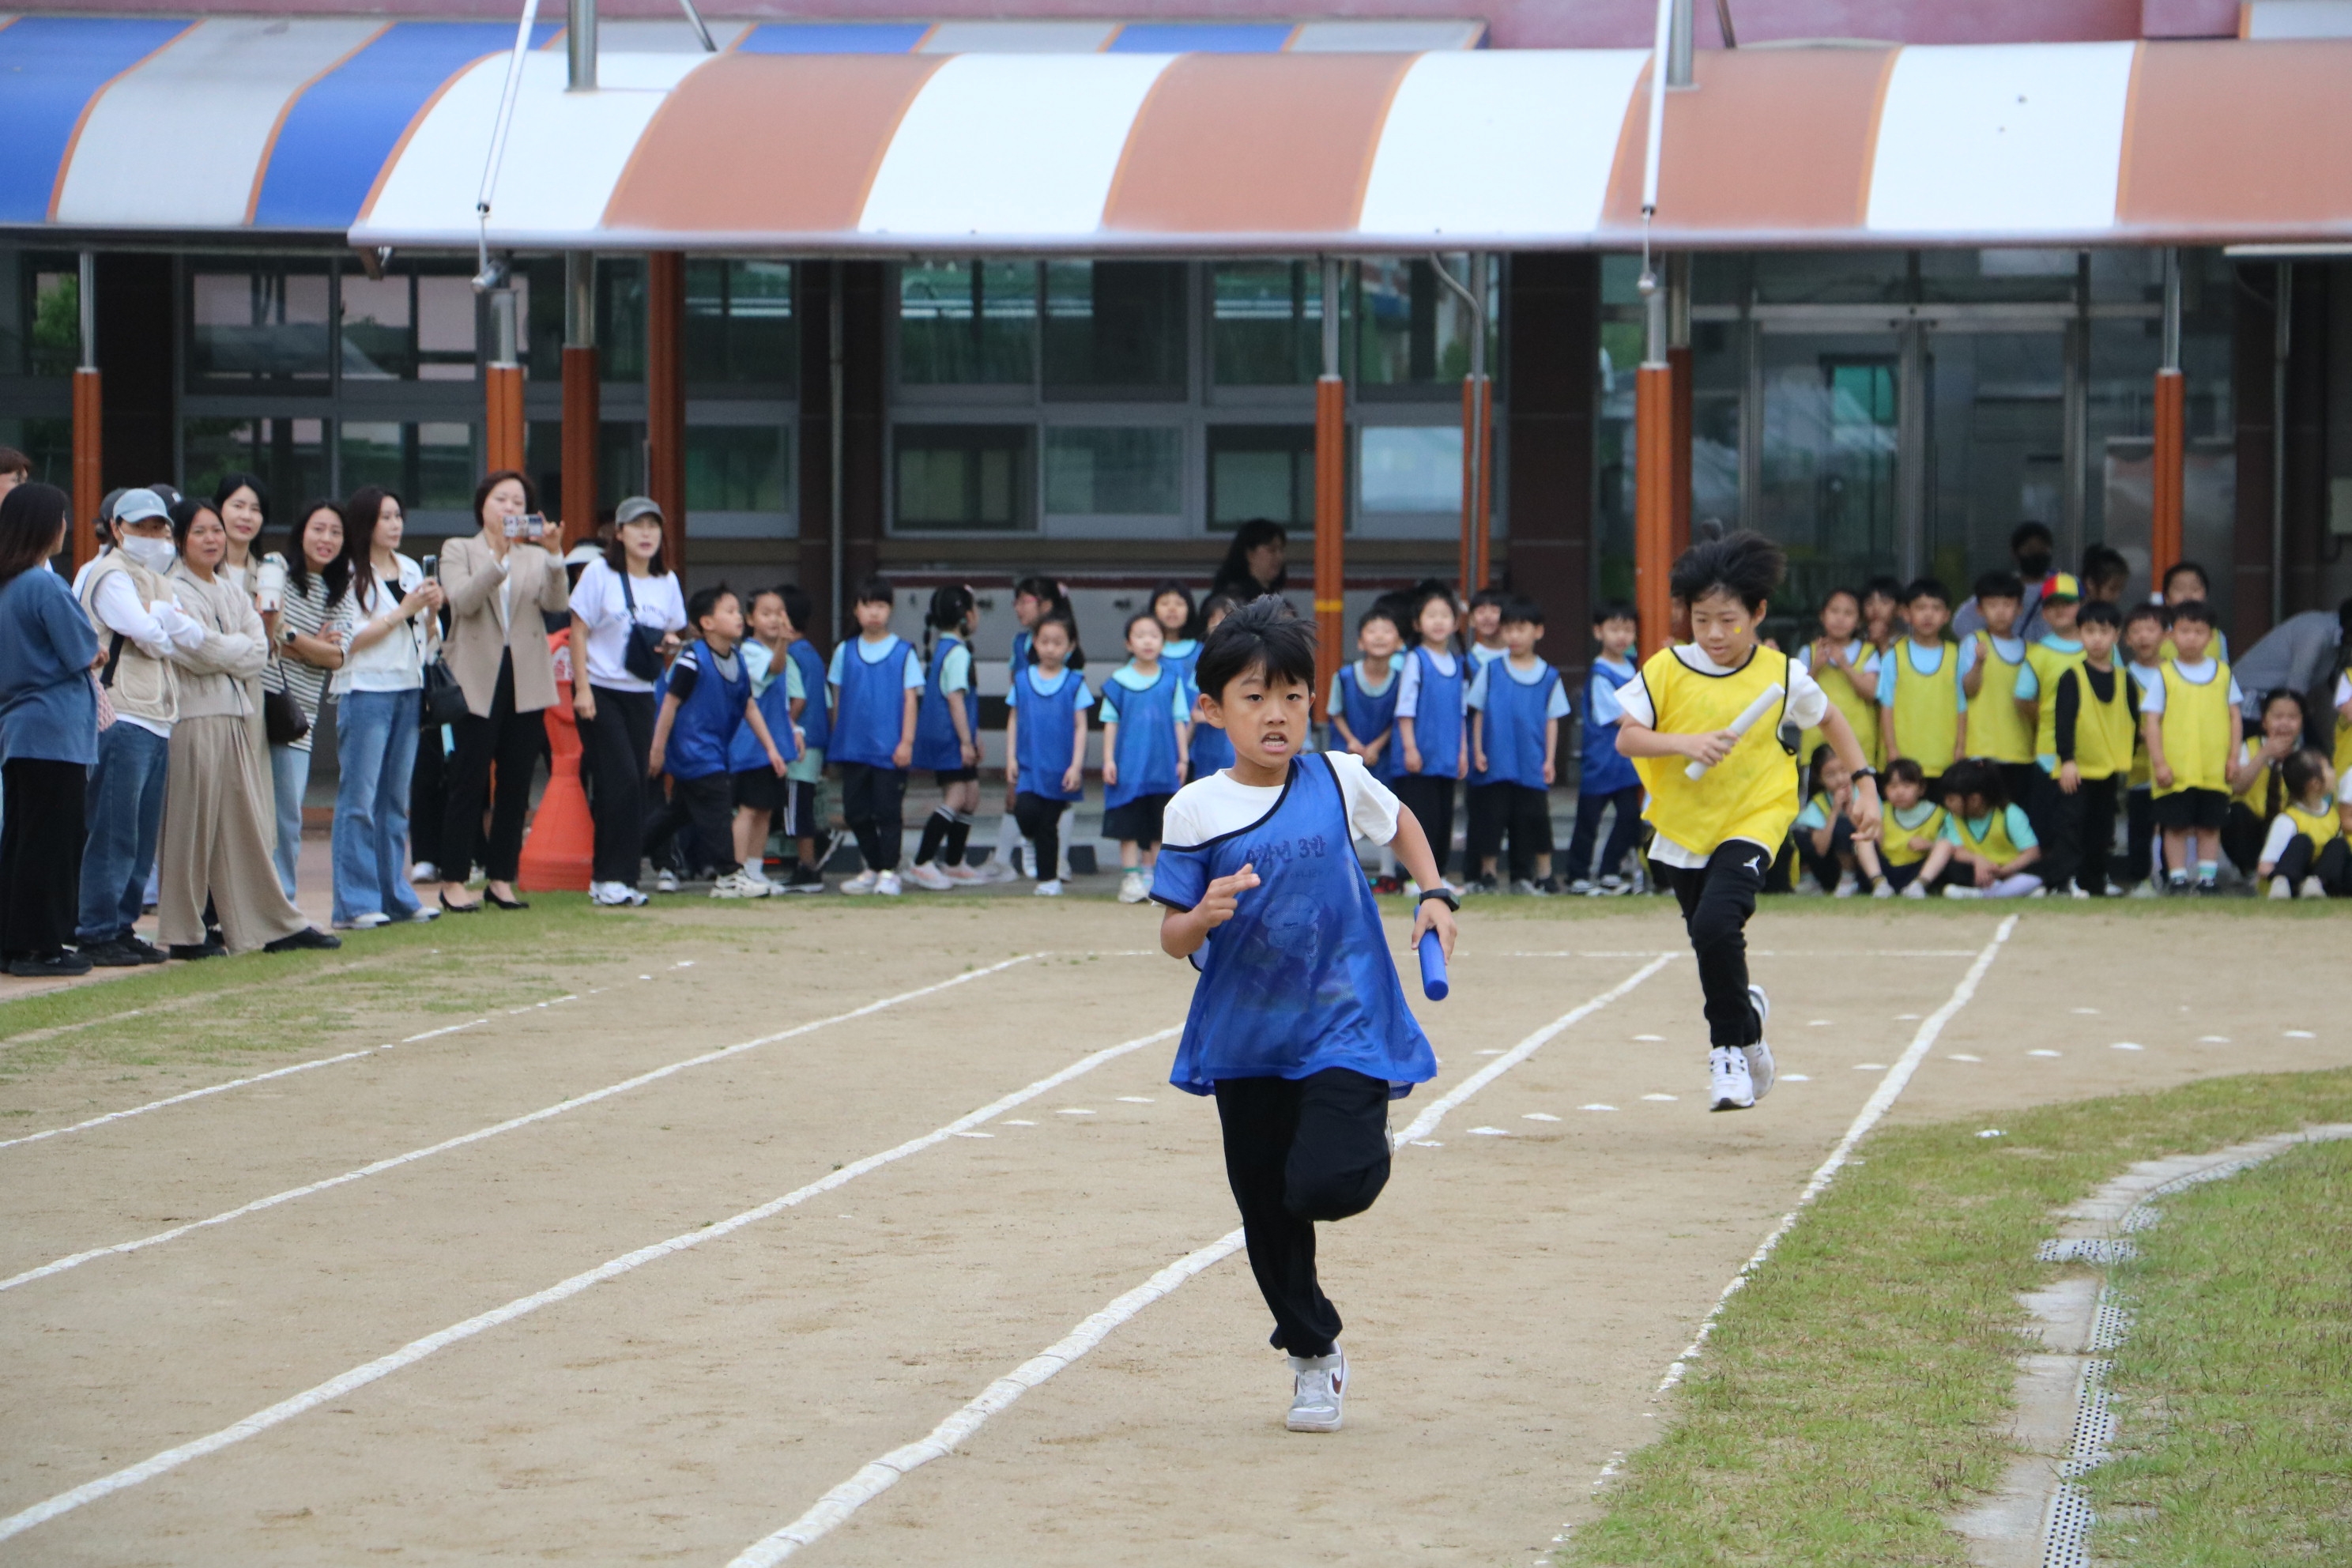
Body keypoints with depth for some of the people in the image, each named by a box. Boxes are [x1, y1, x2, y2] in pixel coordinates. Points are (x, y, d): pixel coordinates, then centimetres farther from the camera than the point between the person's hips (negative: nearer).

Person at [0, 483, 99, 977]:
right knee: (51, 842, -3)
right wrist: (94, 653, 9)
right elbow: (84, 654, -13)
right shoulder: (47, 588, -16)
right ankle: (42, 944, -2)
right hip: (55, 732, -8)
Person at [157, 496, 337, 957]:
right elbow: (198, 650, -16)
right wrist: (240, 649, -1)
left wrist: (224, 653, -8)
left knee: (246, 821, 8)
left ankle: (274, 924, 11)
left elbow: (261, 650, 7)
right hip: (193, 715, -7)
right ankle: (184, 933, 0)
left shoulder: (232, 592, 19)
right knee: (192, 823, -4)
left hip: (232, 715, 7)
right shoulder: (174, 591, -5)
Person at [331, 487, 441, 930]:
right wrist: (402, 611, -11)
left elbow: (430, 640, 19)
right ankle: (355, 903, -7)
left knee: (396, 799, 10)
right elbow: (350, 639, -14)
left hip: (409, 692, 7)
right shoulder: (350, 574, -6)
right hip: (365, 690, -7)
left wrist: (433, 612, -1)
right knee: (359, 799, -7)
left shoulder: (412, 570, 14)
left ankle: (395, 896, 14)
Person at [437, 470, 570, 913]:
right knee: (469, 783, -4)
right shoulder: (459, 551, 7)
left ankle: (501, 878, 10)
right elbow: (463, 601, -11)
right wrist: (499, 558, -21)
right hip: (477, 681, -3)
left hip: (525, 682, 3)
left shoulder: (536, 557, 13)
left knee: (516, 785, 4)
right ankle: (454, 880, 0)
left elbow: (557, 603, -4)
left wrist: (554, 555, -18)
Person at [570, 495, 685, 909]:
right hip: (601, 691, -5)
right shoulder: (599, 573, -5)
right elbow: (578, 632, -5)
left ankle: (622, 878, 8)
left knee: (635, 787, 1)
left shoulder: (667, 582, 9)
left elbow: (671, 635, 18)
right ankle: (608, 878, -5)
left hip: (641, 694, 5)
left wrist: (670, 645, -6)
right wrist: (582, 688, -12)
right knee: (621, 781, -13)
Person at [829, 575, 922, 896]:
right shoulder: (845, 652, 8)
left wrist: (906, 741, -8)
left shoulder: (903, 652, -1)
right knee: (856, 812, 8)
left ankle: (889, 872, 5)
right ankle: (873, 868, 22)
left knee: (888, 811, -3)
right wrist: (837, 739, 9)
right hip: (853, 747, 4)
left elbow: (910, 698, -2)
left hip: (889, 749, -4)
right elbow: (837, 698, 12)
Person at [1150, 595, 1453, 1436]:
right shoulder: (1196, 812, -7)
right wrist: (1204, 916, -25)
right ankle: (1314, 1354, 28)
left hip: (1344, 1026, -1)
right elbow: (1173, 939, -4)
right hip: (1244, 1040, 1)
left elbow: (1400, 822, 19)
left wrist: (1435, 895, 7)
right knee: (1266, 1214, 8)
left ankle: (1365, 1140, 16)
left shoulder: (1338, 780, -3)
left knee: (1322, 1186, -19)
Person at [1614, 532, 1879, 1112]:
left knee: (1716, 924, -25)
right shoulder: (1666, 670, -8)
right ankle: (1745, 1012, 47)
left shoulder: (1782, 676, -8)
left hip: (1752, 821, -3)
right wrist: (1684, 743, -29)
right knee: (1711, 940, 15)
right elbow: (1626, 738, -13)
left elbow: (1830, 720, 10)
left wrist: (1865, 783, 5)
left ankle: (1730, 1047, -8)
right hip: (1683, 826, 3)